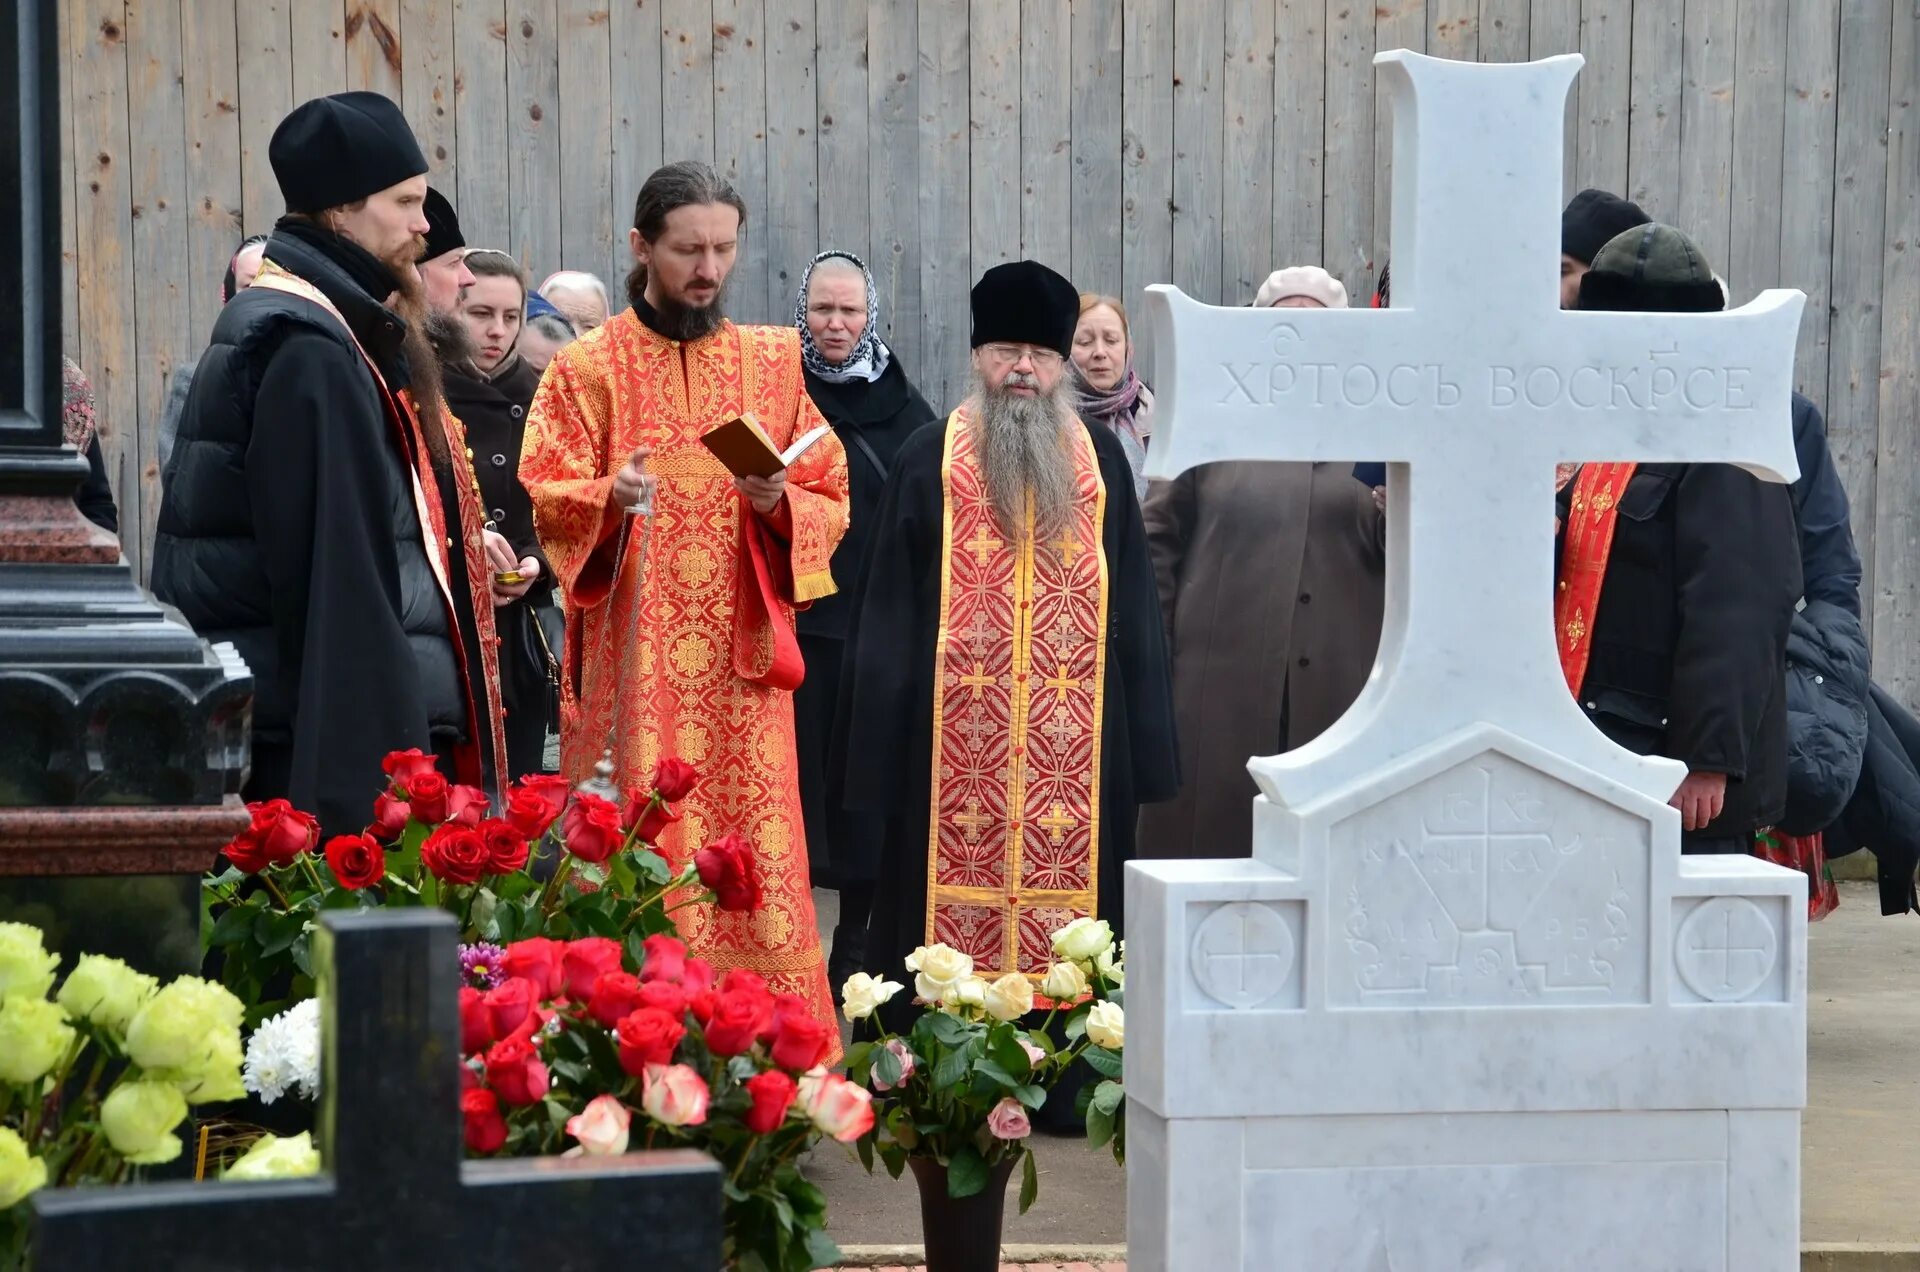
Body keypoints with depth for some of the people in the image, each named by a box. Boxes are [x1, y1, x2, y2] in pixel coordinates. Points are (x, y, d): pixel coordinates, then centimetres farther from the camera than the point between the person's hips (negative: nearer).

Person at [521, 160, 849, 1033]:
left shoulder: (774, 362, 12)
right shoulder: (586, 368, 5)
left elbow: (831, 503, 11)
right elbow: (543, 501, -1)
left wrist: (779, 503, -11)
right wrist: (610, 495, -21)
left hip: (744, 665, 2)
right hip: (630, 661, -2)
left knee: (756, 860, -1)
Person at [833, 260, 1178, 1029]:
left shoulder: (1101, 461, 11)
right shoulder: (928, 461, 5)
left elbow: (1133, 606, 11)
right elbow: (887, 610, 4)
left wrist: (1142, 741, 4)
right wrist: (884, 737, -3)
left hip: (1080, 738, 2)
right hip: (954, 736, -2)